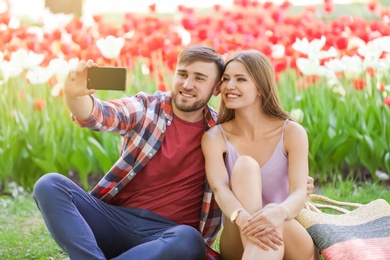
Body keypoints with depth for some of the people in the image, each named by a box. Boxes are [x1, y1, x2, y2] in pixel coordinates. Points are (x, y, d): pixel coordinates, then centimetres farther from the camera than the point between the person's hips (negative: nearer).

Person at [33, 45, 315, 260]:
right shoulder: (146, 108, 5)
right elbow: (99, 114, -13)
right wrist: (76, 95, -37)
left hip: (167, 233, -1)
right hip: (113, 217, 2)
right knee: (50, 185, -21)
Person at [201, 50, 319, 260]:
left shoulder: (292, 133, -5)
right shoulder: (214, 137, -3)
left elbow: (299, 194, -17)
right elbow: (220, 189, -21)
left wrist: (280, 212, -44)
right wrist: (243, 219, -45)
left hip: (289, 237, 0)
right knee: (246, 165, -27)